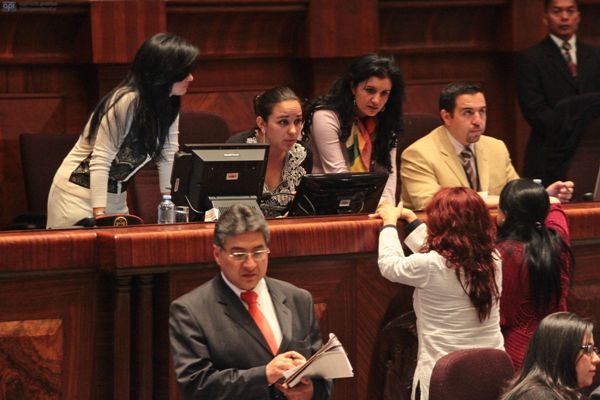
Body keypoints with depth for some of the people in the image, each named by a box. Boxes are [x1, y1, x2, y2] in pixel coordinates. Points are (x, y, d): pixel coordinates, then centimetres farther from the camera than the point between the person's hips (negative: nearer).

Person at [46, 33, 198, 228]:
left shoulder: (169, 105, -1)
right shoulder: (126, 102, -24)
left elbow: (168, 157, -2)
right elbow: (100, 161, -25)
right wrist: (99, 215, -29)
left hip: (115, 196, 7)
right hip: (79, 194, -7)